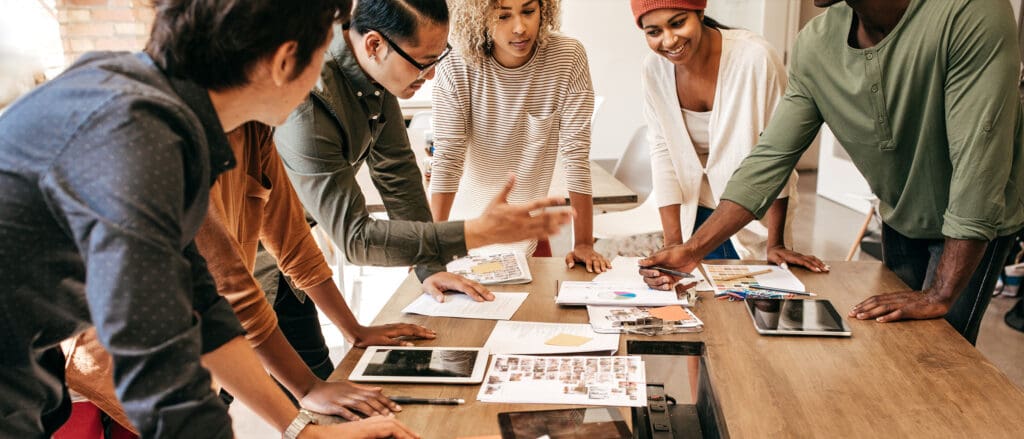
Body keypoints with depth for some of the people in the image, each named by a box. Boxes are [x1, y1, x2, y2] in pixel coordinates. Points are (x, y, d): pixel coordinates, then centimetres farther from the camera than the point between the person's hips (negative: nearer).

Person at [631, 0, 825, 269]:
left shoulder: (754, 58, -22)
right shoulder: (654, 68, -10)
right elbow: (663, 152, -8)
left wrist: (776, 244, -14)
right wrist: (673, 244, -11)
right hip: (694, 216, 3)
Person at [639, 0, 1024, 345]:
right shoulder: (815, 45, -17)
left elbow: (978, 164, -33)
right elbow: (770, 159, -14)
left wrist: (940, 297, -29)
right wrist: (691, 250, -23)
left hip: (974, 230, -4)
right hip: (899, 221, 5)